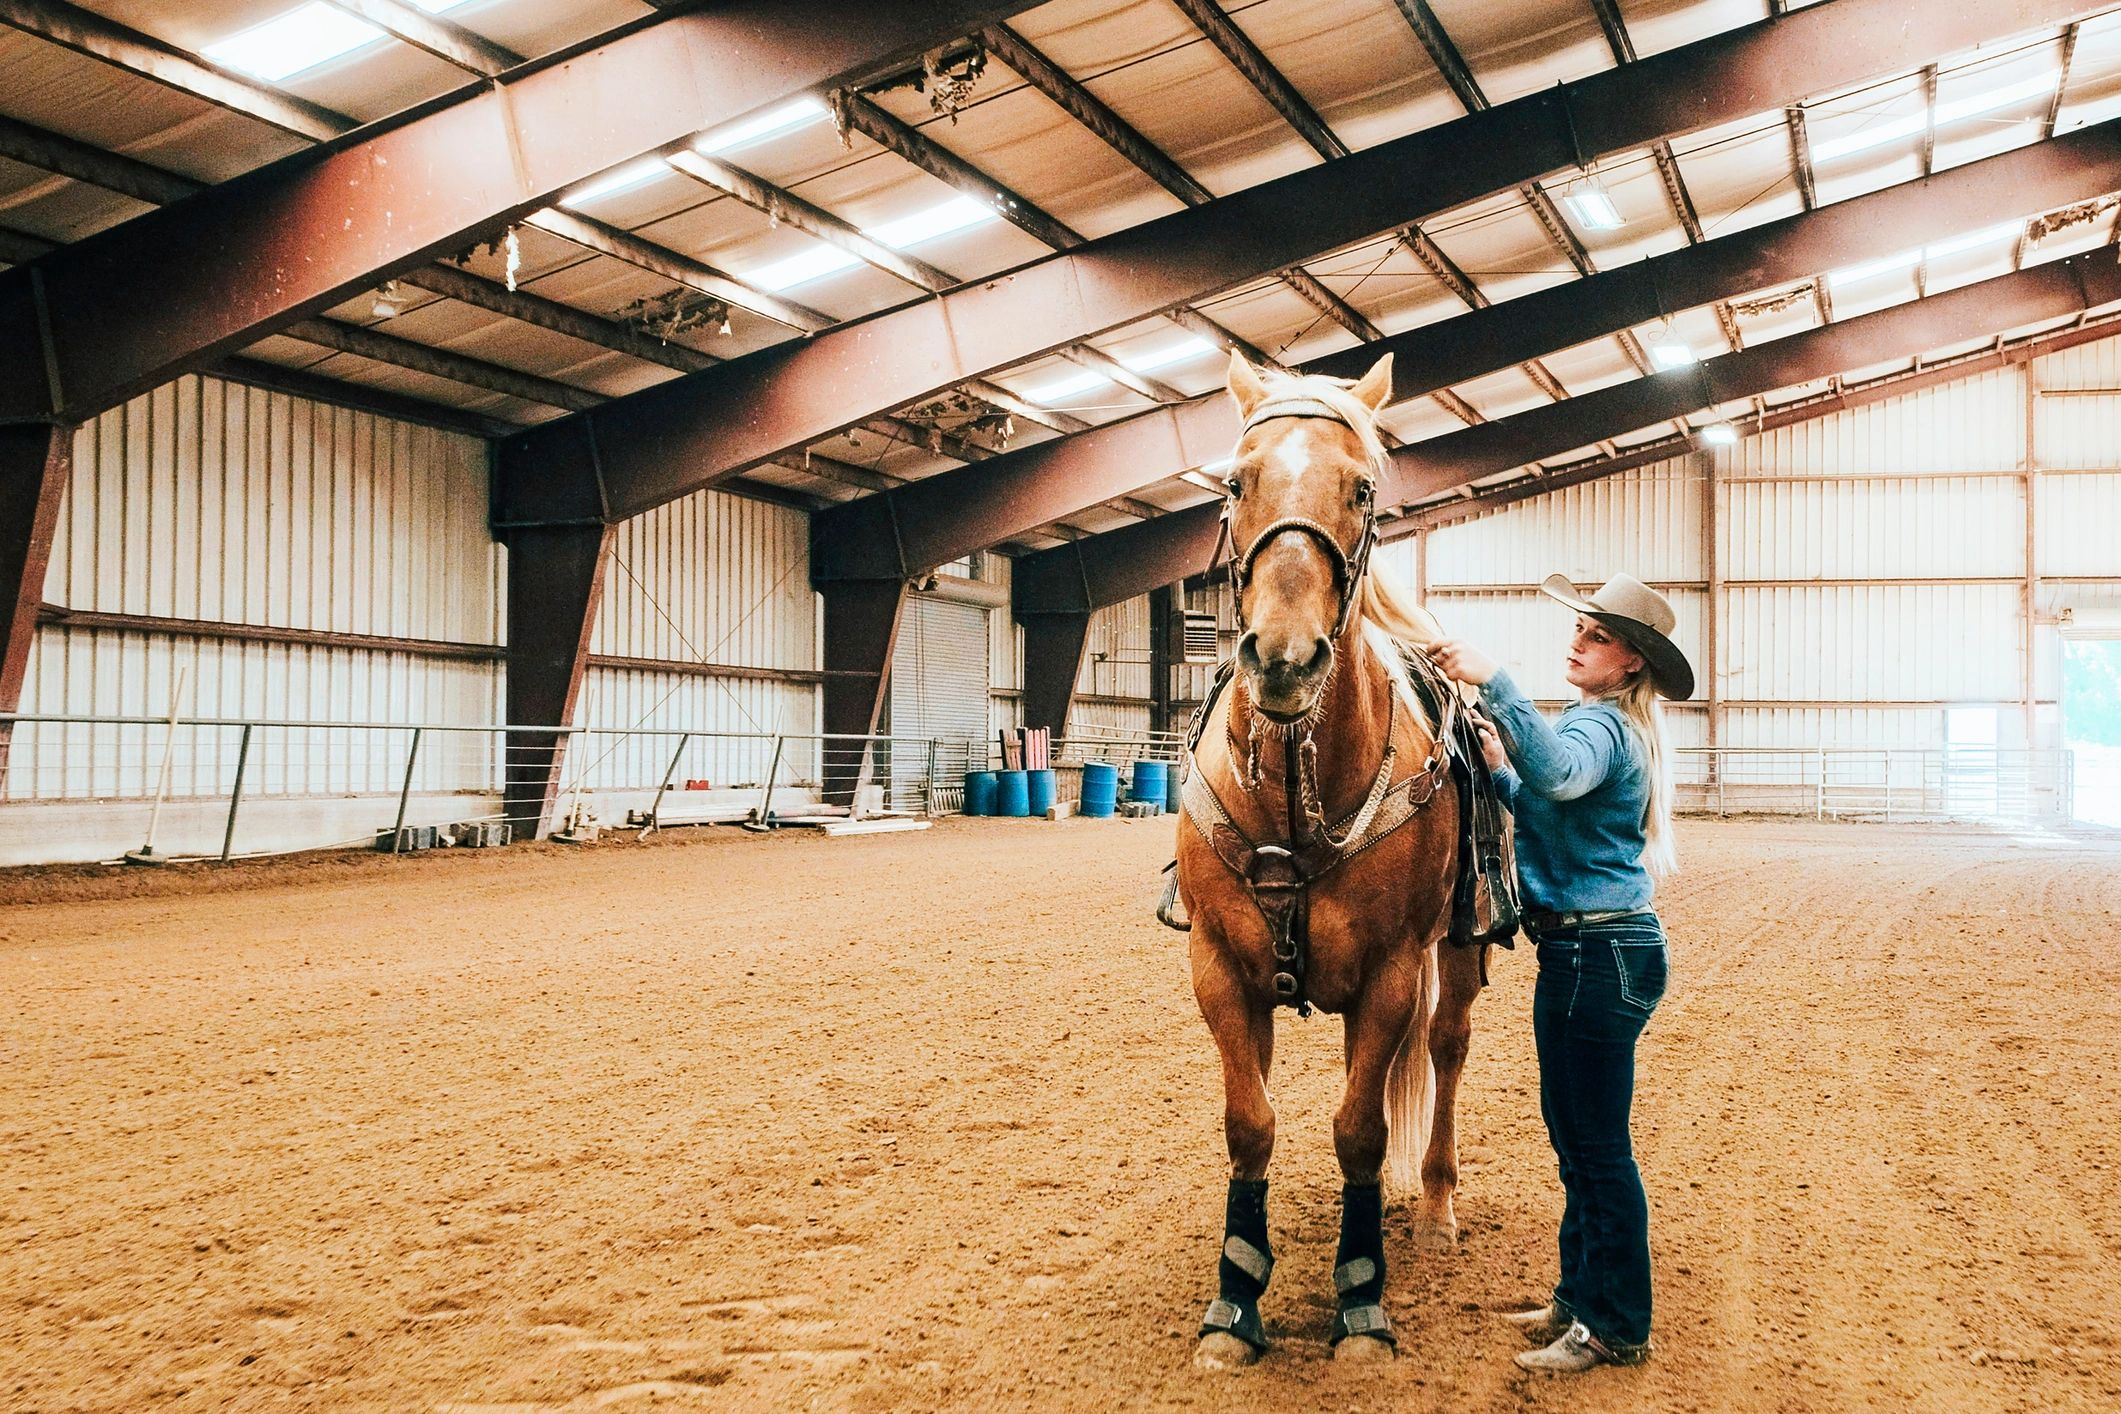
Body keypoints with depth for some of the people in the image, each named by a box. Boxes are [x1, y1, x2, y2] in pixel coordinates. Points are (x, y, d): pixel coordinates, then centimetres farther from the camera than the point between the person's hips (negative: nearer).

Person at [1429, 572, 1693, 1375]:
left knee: (1596, 1145, -1)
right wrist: (1498, 769, 9)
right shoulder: (1608, 725, 15)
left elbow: (1559, 772, -41)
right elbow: (1551, 813, 23)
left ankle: (1618, 1329, 10)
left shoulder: (1601, 724, -17)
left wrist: (1494, 682, -43)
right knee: (1574, 1136, 18)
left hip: (1600, 957, -11)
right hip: (1581, 952, 11)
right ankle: (1581, 1295, 30)